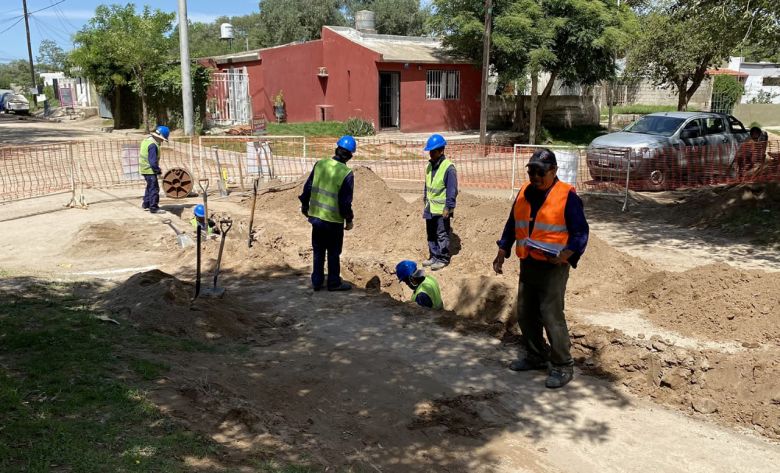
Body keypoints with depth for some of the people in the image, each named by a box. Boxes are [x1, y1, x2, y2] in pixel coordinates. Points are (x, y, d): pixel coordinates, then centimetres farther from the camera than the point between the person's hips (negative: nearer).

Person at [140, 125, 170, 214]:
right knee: (154, 188, -3)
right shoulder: (153, 145, -23)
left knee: (150, 187, 23)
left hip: (145, 169, 10)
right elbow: (153, 161, -26)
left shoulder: (147, 140, 8)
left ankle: (146, 205, 33)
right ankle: (154, 208, 2)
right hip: (150, 170, -10)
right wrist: (158, 170, -12)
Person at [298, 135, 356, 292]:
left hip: (316, 215, 4)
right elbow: (345, 201, -13)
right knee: (333, 253, 10)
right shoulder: (346, 173, -15)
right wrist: (349, 220, 1)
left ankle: (317, 281, 24)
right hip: (334, 220, -4)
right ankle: (334, 283, 19)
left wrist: (304, 205, 18)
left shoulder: (320, 164, -2)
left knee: (318, 251, 17)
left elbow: (308, 187, 4)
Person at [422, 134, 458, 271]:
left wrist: (448, 208, -17)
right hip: (430, 208, 8)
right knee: (431, 234, 15)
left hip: (441, 209, -7)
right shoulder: (430, 165, 8)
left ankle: (443, 258, 13)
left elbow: (452, 190, -16)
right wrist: (425, 200, 17)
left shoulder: (448, 167, -16)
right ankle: (434, 256, 27)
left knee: (442, 235, 2)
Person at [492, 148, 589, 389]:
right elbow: (511, 225, 18)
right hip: (527, 265, 7)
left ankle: (562, 366, 5)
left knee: (551, 316, -9)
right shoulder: (524, 193, 9)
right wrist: (502, 253, 12)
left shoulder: (567, 196, -10)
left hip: (552, 268, -7)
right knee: (525, 314, 13)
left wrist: (564, 256, -24)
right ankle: (536, 356, 31)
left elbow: (580, 233, -9)